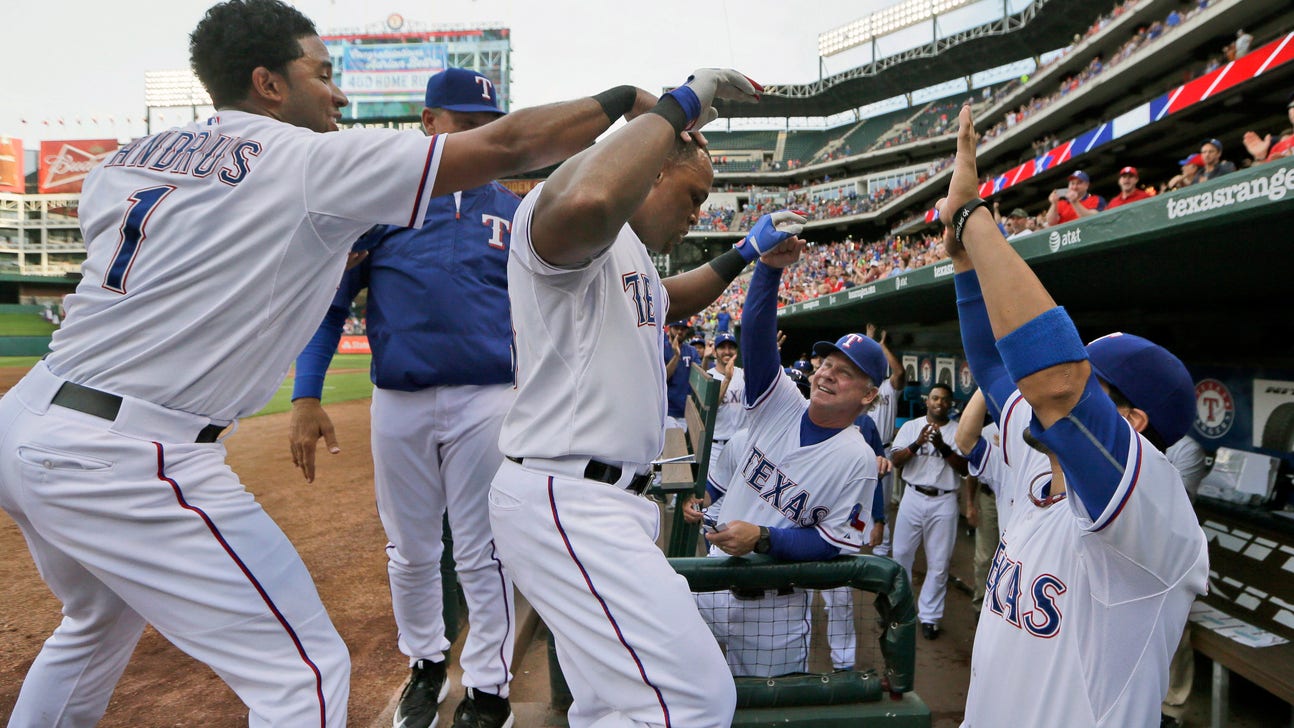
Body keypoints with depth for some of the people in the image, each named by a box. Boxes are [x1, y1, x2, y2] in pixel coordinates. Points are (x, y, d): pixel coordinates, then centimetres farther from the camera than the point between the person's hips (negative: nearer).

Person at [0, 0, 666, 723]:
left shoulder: (123, 162, 12)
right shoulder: (313, 161, -8)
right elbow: (509, 143, -9)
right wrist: (630, 98, 4)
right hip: (126, 460, -9)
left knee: (101, 623, 34)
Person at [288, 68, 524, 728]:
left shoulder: (513, 212, 9)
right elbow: (327, 300, 3)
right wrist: (306, 398, -5)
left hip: (486, 401, 0)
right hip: (399, 404, 1)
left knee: (481, 554, 4)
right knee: (410, 550, 14)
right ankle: (425, 663, 37)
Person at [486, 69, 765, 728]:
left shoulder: (630, 257, 22)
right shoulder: (554, 214, -11)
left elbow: (665, 303, 45)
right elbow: (587, 201, -38)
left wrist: (741, 258, 36)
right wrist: (679, 105, -23)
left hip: (603, 501, 11)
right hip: (566, 503, -11)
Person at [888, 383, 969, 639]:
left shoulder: (959, 431, 4)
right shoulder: (911, 426, 7)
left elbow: (965, 468, -6)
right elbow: (895, 460, -3)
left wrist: (943, 447, -20)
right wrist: (917, 444, -19)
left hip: (944, 502, -1)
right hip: (913, 497, 1)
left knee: (939, 563, 3)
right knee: (901, 554, 7)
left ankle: (929, 616, 13)